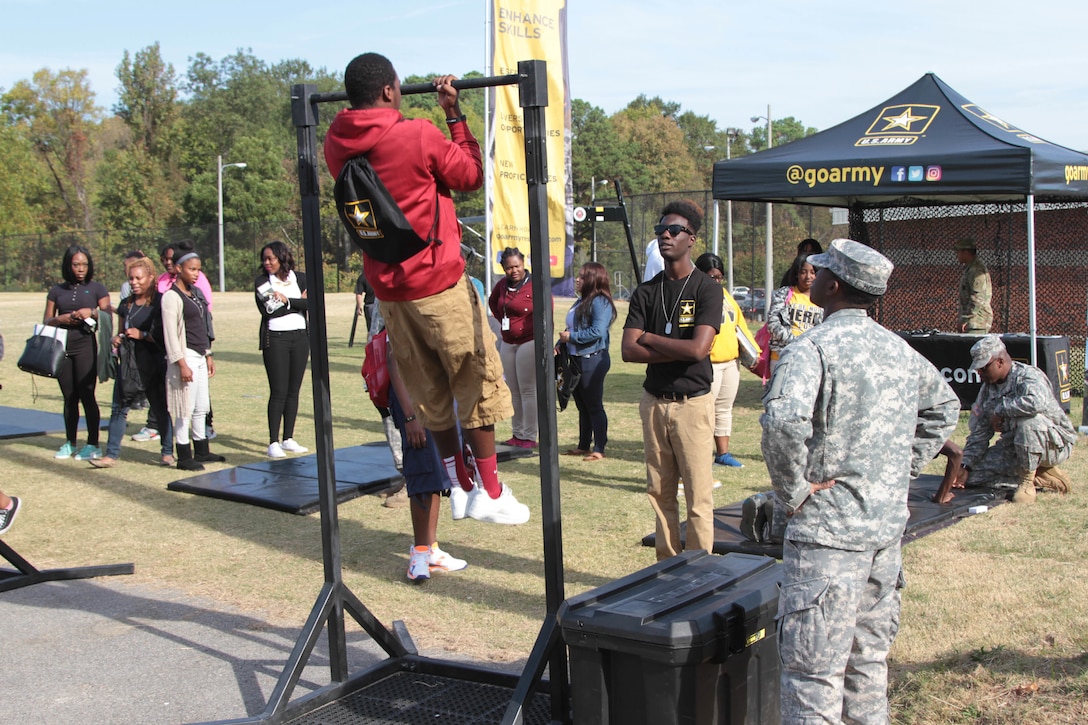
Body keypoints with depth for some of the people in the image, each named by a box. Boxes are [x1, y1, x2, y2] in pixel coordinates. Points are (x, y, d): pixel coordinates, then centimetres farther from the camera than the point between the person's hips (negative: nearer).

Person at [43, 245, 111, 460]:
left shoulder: (96, 288, 5)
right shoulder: (57, 290, 12)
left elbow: (108, 317, 2)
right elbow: (46, 321, 11)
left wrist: (92, 313, -17)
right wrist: (61, 319, -9)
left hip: (85, 345, -3)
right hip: (62, 347, 3)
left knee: (87, 395, -5)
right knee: (69, 397, 8)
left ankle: (93, 445, 0)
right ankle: (70, 443, 17)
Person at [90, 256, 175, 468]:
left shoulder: (160, 302, -5)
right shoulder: (126, 304, 14)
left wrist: (143, 335, -15)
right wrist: (116, 339, 4)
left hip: (153, 365, -5)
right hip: (128, 363, 5)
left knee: (160, 408, 4)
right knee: (119, 407, 2)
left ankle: (167, 452, 17)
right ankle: (111, 454, 5)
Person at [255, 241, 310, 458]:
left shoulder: (300, 278, 8)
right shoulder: (261, 282, 2)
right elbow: (267, 311, -11)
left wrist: (286, 300, -14)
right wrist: (297, 303, -7)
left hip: (300, 337, 3)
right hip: (275, 340, -3)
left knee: (293, 391, 6)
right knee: (278, 392, -7)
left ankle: (288, 439, 14)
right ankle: (273, 442, -3)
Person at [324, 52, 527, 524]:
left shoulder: (337, 143, 1)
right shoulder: (418, 136, -16)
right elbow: (471, 175, -1)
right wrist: (455, 114, 4)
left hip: (386, 286, 6)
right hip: (438, 281, -6)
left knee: (431, 395, 15)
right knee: (478, 383, 6)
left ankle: (459, 487, 21)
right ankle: (491, 491, 10)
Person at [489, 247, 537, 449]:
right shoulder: (502, 285, 7)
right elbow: (493, 302, 28)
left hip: (529, 343, -7)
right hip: (507, 343, 7)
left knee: (528, 390, -5)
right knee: (513, 391, 12)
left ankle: (529, 436, 0)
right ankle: (517, 434, 20)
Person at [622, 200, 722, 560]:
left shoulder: (706, 289, -5)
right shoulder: (646, 292, 9)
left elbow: (698, 349, -18)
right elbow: (629, 351, -1)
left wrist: (650, 338, -6)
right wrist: (678, 351, -12)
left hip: (692, 403, -5)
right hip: (654, 402, 5)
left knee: (698, 497, -3)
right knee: (660, 493, 11)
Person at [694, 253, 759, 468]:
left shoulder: (724, 294, 14)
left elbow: (740, 323, 21)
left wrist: (751, 349, 19)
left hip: (731, 360, 8)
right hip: (709, 362, -8)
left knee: (724, 409, 15)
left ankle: (723, 453, 23)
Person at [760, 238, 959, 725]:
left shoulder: (813, 347, -14)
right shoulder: (898, 349, 10)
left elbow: (783, 421, -31)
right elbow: (944, 407, 25)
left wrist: (792, 492, -16)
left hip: (827, 528, -8)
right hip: (888, 526, 8)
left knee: (815, 668, -3)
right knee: (868, 658, 19)